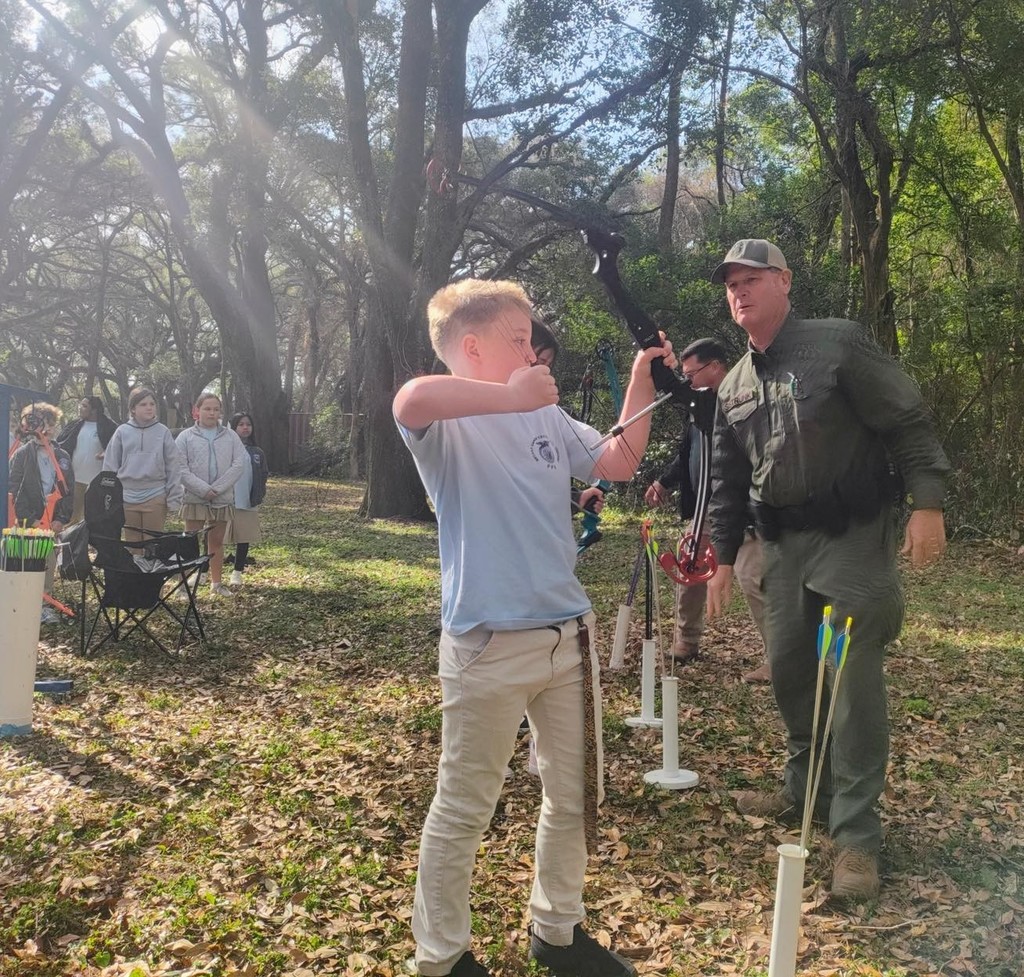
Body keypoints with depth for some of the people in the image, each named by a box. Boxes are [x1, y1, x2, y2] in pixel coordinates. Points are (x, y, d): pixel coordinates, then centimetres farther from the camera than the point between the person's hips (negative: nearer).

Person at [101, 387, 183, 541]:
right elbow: (110, 465, 7)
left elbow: (173, 466, 1)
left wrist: (174, 498, -3)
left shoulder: (163, 432, 0)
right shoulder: (122, 431, 3)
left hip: (156, 498, -1)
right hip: (127, 498, 2)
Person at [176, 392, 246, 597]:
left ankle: (216, 583, 23)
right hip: (195, 498, -2)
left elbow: (240, 463, -5)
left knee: (217, 541, 13)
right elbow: (181, 469, -8)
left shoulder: (230, 436, 4)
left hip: (223, 498, 3)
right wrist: (204, 490, -17)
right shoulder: (186, 437, -1)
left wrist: (217, 488, -13)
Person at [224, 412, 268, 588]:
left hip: (248, 504, 3)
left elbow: (263, 477, 12)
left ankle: (237, 572, 18)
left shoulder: (257, 452, 9)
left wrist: (258, 497, 3)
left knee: (244, 539, 7)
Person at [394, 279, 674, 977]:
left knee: (576, 796, 19)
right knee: (463, 811, 7)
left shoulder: (548, 415, 11)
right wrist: (511, 396, -25)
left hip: (569, 634, 7)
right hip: (488, 646, -7)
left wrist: (643, 380, 9)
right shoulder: (449, 424, -12)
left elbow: (619, 462, 15)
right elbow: (410, 400, -35)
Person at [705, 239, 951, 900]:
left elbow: (909, 421, -10)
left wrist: (928, 503, -20)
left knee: (854, 678, -7)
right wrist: (724, 558, 16)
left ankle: (856, 833, 1)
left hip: (853, 537, -6)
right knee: (789, 670, 12)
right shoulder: (734, 387, 10)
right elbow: (729, 481, 16)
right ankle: (805, 788, 33)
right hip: (785, 545, 7)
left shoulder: (839, 344, -8)